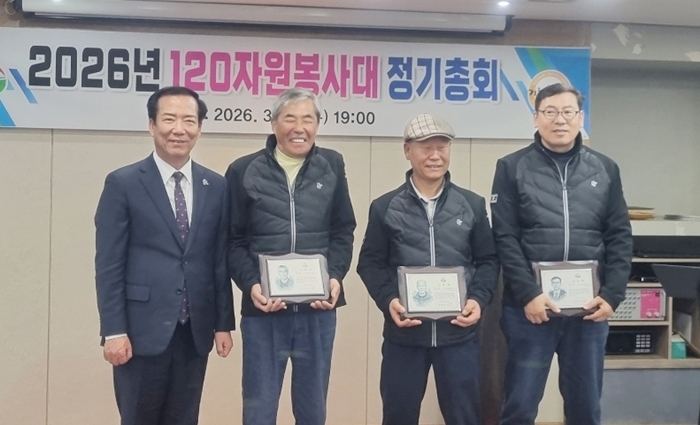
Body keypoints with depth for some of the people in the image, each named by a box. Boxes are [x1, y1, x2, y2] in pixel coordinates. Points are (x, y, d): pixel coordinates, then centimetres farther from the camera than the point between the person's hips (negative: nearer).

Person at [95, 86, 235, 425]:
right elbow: (108, 265, -6)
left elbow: (220, 261, 9)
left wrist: (223, 323, 7)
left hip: (195, 331, 3)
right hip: (142, 329, -3)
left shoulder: (216, 187, 7)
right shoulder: (123, 183, -3)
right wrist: (114, 331, -10)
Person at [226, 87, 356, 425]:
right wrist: (250, 285, -15)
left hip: (318, 308, 2)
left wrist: (336, 277, -9)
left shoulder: (332, 166, 5)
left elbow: (343, 232, 7)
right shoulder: (243, 171, 0)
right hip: (263, 309, -1)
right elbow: (233, 241, -1)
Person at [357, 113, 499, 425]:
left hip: (459, 331, 1)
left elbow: (488, 260, 7)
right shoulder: (385, 207, 3)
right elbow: (370, 263, 3)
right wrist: (388, 301, -13)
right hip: (403, 333, 0)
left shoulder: (472, 205, 6)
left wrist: (479, 299, -9)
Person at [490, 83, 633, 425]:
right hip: (530, 306, -2)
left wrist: (611, 295, -4)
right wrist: (528, 293, -14)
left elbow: (620, 237, 7)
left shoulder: (605, 169, 8)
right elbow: (504, 238, -6)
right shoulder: (512, 168, 0)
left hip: (589, 308, 2)